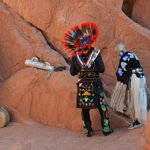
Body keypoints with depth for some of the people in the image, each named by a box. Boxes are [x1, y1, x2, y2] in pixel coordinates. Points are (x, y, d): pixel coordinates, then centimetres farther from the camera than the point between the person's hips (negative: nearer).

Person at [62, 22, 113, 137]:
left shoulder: (75, 55, -4)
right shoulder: (95, 52, -9)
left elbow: (72, 72, -1)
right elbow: (102, 69, -11)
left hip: (82, 84, 2)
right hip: (95, 83, -2)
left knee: (85, 109, 11)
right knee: (102, 107, 8)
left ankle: (88, 130, 13)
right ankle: (106, 129, 11)